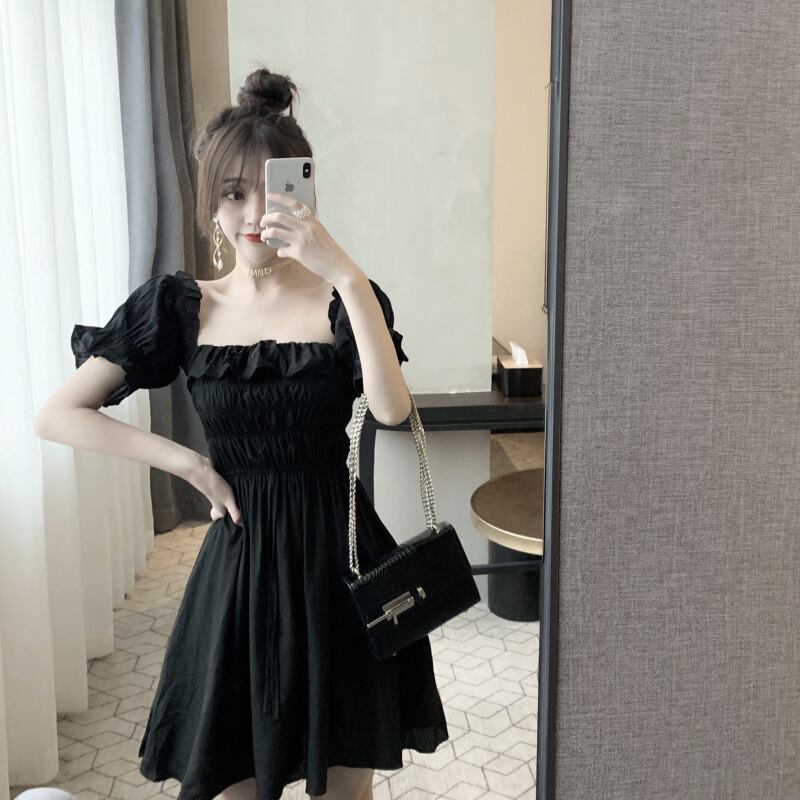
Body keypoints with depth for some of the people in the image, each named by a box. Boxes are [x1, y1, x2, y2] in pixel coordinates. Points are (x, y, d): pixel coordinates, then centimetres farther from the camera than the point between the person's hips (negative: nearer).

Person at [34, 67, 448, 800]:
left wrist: (343, 272, -28)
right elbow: (60, 415, -5)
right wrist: (191, 464, -9)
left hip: (339, 557, 0)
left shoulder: (344, 299, -4)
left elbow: (391, 409, -23)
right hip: (239, 561, 1)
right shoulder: (179, 306, -2)